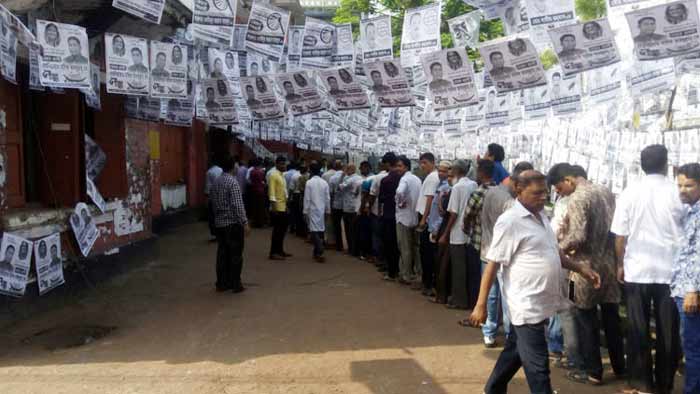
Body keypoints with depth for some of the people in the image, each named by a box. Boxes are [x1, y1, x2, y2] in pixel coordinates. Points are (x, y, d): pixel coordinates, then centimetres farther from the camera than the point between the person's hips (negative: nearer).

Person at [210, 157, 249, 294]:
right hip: (233, 223, -7)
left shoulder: (216, 182, 9)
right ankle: (235, 284, 4)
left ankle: (222, 283, 15)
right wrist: (244, 222, -18)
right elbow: (238, 205, -19)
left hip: (219, 223, 7)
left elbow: (214, 203, 14)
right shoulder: (232, 182, -13)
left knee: (222, 254, 11)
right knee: (235, 254, 1)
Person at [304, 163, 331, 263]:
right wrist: (327, 210, 14)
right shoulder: (324, 183, 2)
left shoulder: (309, 182, -9)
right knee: (320, 230, 12)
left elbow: (307, 199, -9)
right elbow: (327, 198, 5)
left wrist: (305, 211, -3)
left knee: (315, 231, -6)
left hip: (312, 210, -4)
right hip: (321, 210, 4)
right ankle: (316, 252, 21)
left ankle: (320, 253, -19)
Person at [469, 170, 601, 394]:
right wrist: (481, 305, -17)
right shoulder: (510, 221, -15)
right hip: (527, 305, -8)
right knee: (537, 366, -2)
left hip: (541, 303, 8)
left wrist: (580, 268, 11)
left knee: (515, 353, 20)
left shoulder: (540, 216, 11)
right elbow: (493, 264, -16)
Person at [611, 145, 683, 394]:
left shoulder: (630, 193, -2)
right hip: (670, 270, 0)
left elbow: (620, 236, -1)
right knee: (668, 329, 10)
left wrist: (620, 265, 12)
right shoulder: (677, 192, -4)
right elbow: (686, 233, 2)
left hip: (637, 270, 0)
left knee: (638, 329, 9)